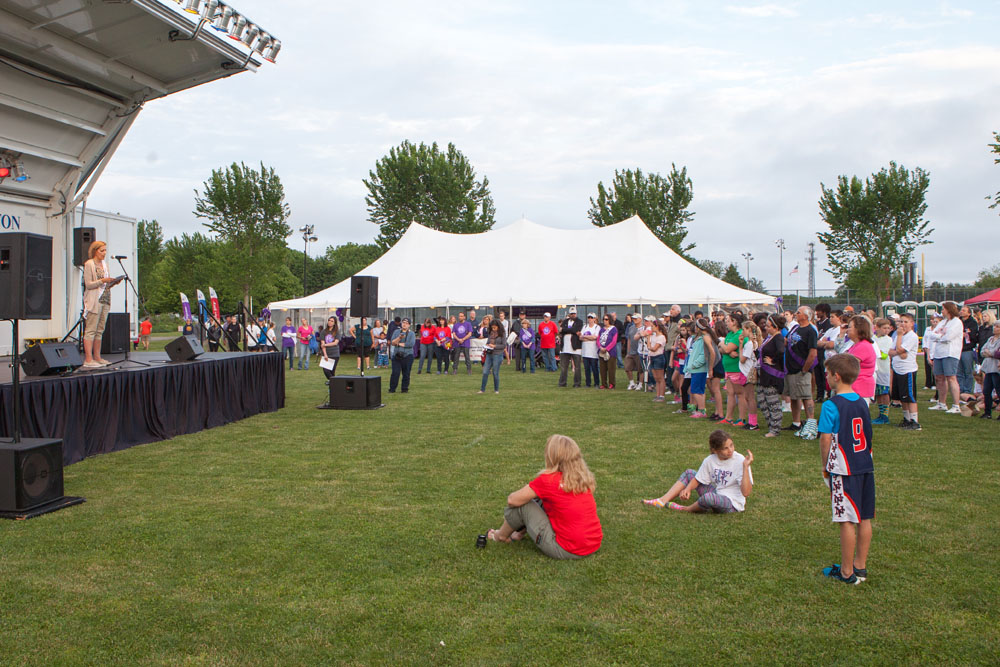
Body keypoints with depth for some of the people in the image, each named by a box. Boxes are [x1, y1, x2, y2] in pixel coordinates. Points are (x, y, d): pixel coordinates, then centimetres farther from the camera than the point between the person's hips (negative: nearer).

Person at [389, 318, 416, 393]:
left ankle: (404, 388, 12)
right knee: (395, 373, -4)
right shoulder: (396, 332, 13)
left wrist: (399, 344, -6)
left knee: (406, 373, 1)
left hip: (407, 356, -1)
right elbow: (392, 342, 2)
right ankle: (392, 389, 3)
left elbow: (411, 344, -10)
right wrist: (399, 338, -16)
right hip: (396, 355, 1)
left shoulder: (411, 333, 6)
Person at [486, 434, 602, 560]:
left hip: (567, 551, -7)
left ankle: (500, 536, 28)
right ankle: (521, 533, 36)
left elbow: (512, 500, -7)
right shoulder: (583, 477, 3)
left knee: (521, 505, 3)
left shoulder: (548, 480, -16)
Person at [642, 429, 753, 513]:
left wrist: (746, 467, -37)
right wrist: (687, 489, -14)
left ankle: (686, 509, -4)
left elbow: (746, 493, -28)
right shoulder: (710, 460, -5)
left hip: (732, 504, -6)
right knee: (689, 473, 7)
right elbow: (697, 480, 8)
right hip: (716, 495, 6)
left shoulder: (740, 461, -21)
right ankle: (663, 501, -3)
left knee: (709, 497, -38)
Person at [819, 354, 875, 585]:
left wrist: (826, 466, -2)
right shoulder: (862, 403, 8)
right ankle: (860, 566, 23)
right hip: (866, 467, 7)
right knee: (864, 519, 12)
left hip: (844, 470, -7)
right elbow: (868, 436, 14)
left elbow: (826, 439, -15)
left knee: (847, 521, -1)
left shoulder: (831, 405, -14)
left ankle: (847, 571, 7)